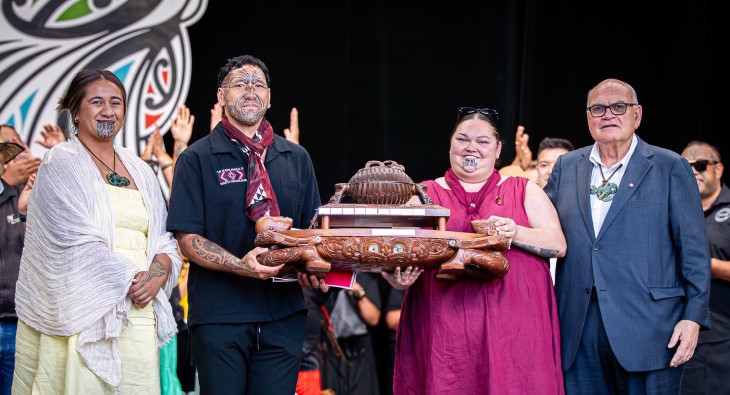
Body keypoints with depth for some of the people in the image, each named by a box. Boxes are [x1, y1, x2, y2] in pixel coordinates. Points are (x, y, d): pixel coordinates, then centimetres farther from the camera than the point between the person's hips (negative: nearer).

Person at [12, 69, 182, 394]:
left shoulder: (140, 171, 17)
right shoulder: (60, 164, 0)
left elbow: (163, 238, 15)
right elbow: (76, 243, -10)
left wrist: (159, 272, -5)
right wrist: (129, 280, -11)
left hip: (137, 315, 5)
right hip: (83, 315, -5)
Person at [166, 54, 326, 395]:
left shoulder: (296, 158, 13)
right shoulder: (197, 159, 0)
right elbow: (188, 238, -5)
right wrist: (240, 266, -21)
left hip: (283, 312, 3)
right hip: (219, 313, -3)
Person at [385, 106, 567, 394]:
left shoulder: (525, 191, 14)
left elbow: (558, 244, 4)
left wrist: (516, 233, -14)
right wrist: (398, 276, -19)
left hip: (514, 326, 0)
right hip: (444, 329, 0)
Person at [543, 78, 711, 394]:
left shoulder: (670, 167, 2)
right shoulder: (567, 167, 13)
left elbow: (694, 249, -1)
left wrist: (693, 317, -8)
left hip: (646, 326, -3)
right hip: (579, 327, 3)